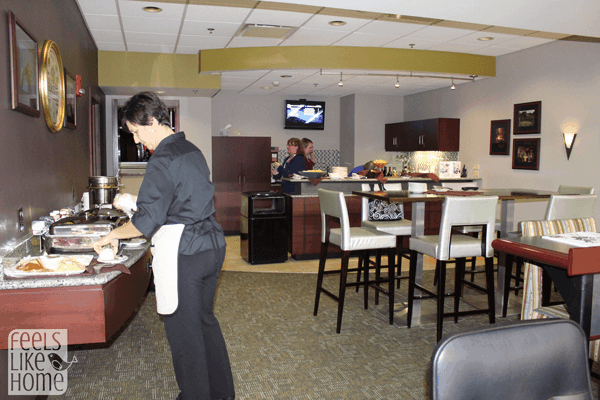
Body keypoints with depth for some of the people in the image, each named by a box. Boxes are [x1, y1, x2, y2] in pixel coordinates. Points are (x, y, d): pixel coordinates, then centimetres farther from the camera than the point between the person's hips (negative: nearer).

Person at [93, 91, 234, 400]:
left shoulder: (163, 160, -16)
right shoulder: (192, 151, 11)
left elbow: (148, 220, -18)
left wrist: (113, 235, -2)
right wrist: (135, 203, 23)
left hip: (182, 253, -9)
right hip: (211, 244, 9)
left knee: (183, 331, 6)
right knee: (205, 319, 21)